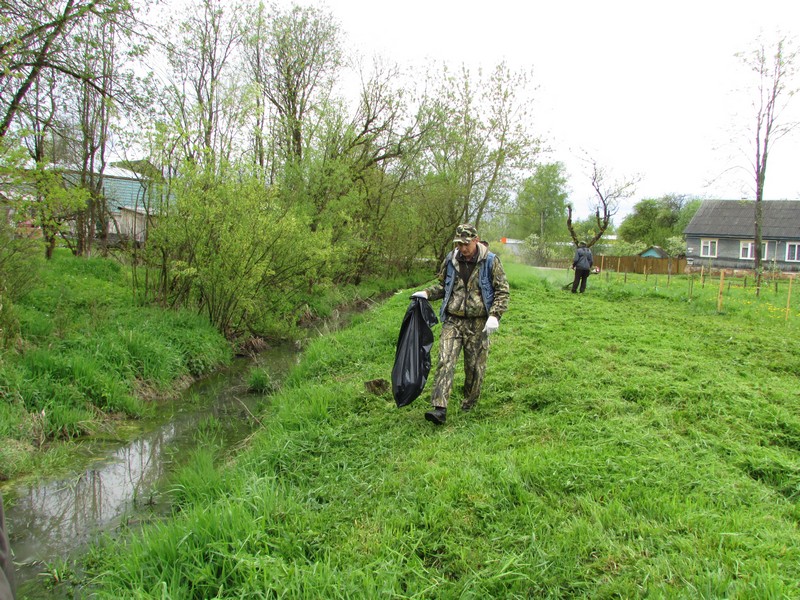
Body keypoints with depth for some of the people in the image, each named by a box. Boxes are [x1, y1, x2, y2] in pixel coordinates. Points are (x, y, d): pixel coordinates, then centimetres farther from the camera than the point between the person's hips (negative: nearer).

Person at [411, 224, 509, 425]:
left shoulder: (490, 261, -5)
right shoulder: (451, 260, 5)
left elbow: (502, 291, -3)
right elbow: (442, 285, 18)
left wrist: (494, 315, -16)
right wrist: (427, 293, -1)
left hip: (478, 324, -2)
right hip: (453, 320, 2)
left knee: (475, 366, 8)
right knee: (445, 362, -10)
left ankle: (469, 405, 29)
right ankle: (439, 409, -13)